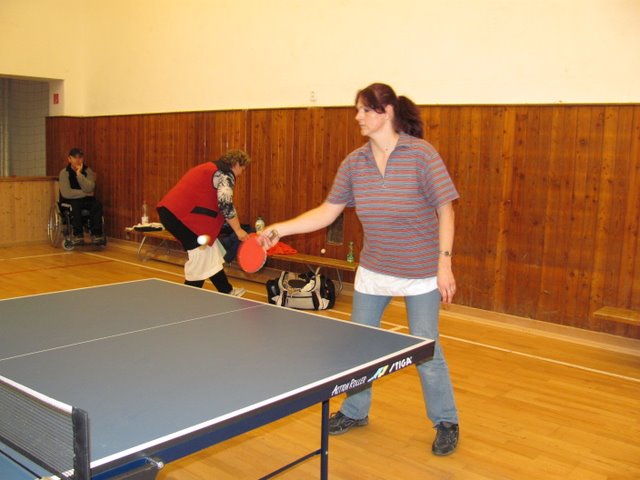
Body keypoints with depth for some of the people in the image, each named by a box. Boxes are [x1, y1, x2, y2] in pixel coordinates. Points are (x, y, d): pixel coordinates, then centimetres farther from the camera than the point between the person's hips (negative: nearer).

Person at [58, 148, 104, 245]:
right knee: (75, 205, -36)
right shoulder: (64, 173, -6)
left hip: (86, 200, 2)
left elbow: (89, 189, -16)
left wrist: (79, 174, -20)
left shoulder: (88, 171, 1)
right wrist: (85, 193, -14)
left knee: (97, 204, -28)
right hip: (70, 201, -2)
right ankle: (78, 235, -31)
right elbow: (66, 193, -17)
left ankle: (96, 234, -28)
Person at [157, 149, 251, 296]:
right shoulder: (225, 174, -7)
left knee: (211, 255, 13)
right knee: (201, 256, -3)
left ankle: (227, 291, 19)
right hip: (181, 214, -10)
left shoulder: (212, 168, 24)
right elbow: (225, 204, -17)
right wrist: (238, 230, -10)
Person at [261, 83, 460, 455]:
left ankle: (446, 422, 27)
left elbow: (445, 210, -12)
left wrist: (444, 264, -17)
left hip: (421, 274, -5)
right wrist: (281, 229, -9)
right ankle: (355, 412, 37)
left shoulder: (421, 154, -15)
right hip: (373, 271, 5)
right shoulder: (354, 162, -2)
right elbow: (327, 212, 0)